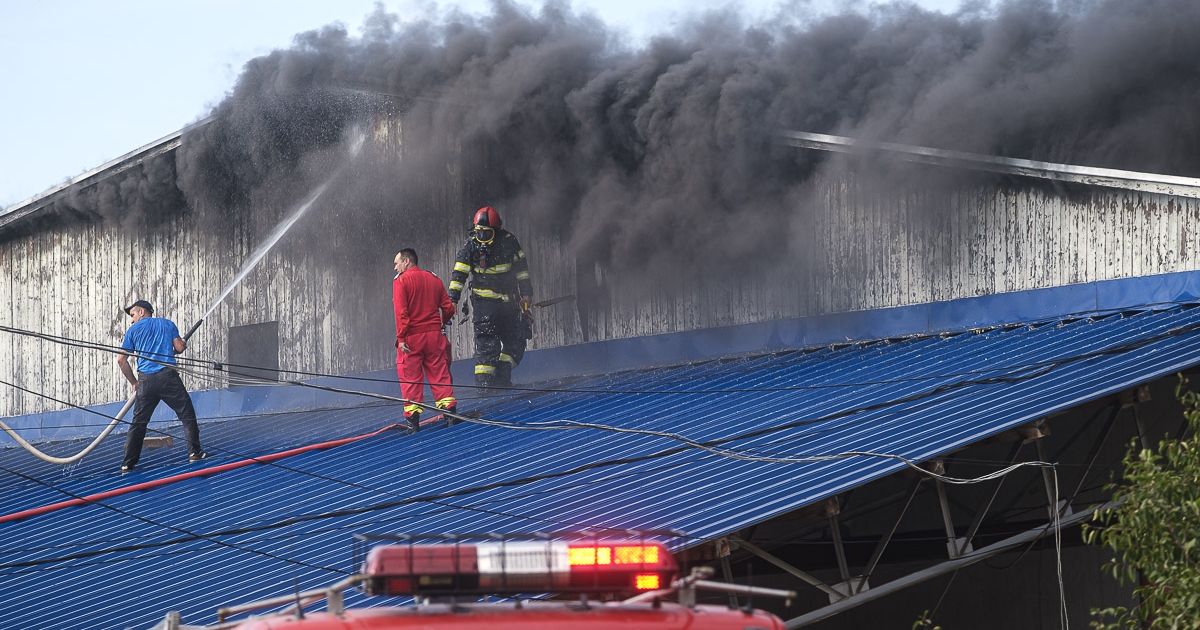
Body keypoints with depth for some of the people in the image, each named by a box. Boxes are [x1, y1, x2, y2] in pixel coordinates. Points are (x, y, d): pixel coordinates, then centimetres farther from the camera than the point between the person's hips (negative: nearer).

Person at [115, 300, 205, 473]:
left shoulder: (134, 329, 13)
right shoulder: (168, 324, 15)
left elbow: (121, 360, 8)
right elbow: (179, 347, 4)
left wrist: (134, 382, 17)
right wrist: (183, 345, 28)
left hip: (145, 380, 1)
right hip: (168, 376, -1)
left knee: (138, 423, 8)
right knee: (187, 415, 8)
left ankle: (128, 463, 7)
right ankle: (194, 452, 1)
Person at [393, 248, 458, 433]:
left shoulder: (401, 281, -6)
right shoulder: (434, 279, 9)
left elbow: (401, 312, -15)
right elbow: (449, 308, 9)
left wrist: (401, 337, -15)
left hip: (411, 338, -4)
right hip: (434, 335, 4)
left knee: (410, 378, 1)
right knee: (440, 376, 8)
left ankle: (412, 420, 0)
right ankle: (450, 414, 4)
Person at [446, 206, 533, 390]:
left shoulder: (508, 242, -1)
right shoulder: (470, 246, -6)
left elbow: (521, 268, 9)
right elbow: (458, 274, -6)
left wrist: (526, 293, 7)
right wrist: (452, 299, -13)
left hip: (508, 301, 3)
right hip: (484, 301, -3)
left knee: (516, 340, 5)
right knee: (486, 342, -11)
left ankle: (501, 377, 16)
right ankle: (483, 382, -9)